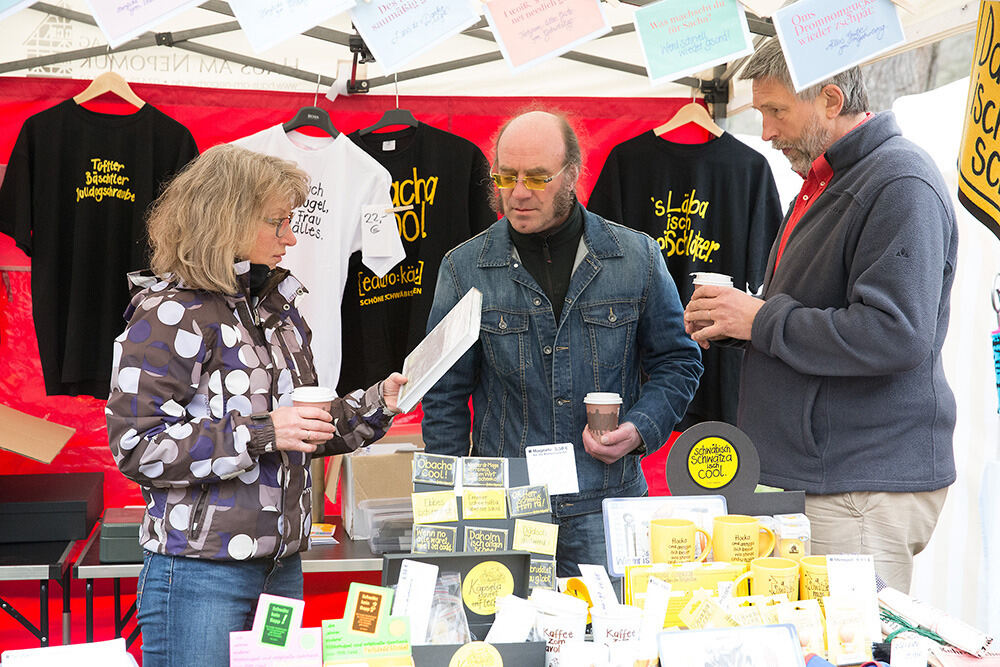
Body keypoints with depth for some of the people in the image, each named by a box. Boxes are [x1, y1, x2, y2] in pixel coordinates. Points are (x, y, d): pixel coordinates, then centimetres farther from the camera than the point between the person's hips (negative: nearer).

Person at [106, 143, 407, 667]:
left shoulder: (278, 306, 13)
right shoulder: (170, 314, -11)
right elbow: (135, 447, -18)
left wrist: (376, 404, 6)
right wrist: (259, 433, -22)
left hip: (282, 565, 7)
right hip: (200, 577, -7)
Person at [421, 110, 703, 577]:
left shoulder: (637, 258, 2)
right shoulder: (465, 268, 2)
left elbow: (678, 361, 12)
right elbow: (445, 396, 7)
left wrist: (639, 429, -6)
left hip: (606, 506, 0)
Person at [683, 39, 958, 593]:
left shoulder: (901, 185, -14)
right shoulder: (825, 181, 20)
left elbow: (894, 335, -25)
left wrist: (762, 320, -15)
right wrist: (731, 320, 10)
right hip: (811, 474, 10)